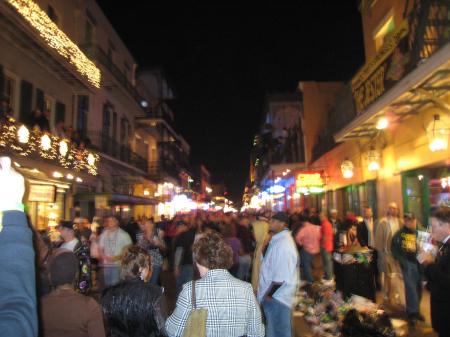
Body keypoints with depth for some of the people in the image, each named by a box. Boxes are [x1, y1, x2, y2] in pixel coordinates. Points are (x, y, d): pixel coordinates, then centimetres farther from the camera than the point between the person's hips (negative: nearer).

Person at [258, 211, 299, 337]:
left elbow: (280, 277, -27)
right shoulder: (280, 239, 7)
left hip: (277, 297, -9)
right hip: (276, 294, 9)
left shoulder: (282, 244, -26)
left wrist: (268, 294, -16)